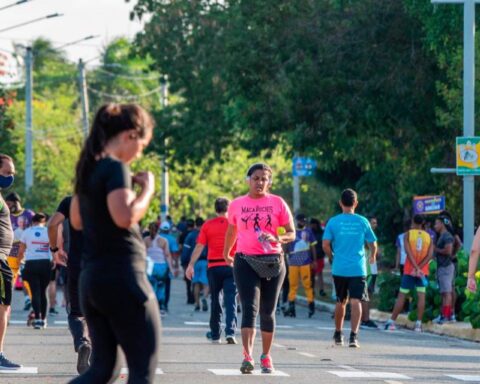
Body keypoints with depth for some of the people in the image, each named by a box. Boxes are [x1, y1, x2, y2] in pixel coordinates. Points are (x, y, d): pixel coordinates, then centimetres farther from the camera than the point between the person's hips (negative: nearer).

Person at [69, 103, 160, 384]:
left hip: (91, 277, 9)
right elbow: (125, 217, -27)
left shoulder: (89, 168, 14)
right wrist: (147, 189, -9)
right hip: (122, 277, -9)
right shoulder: (116, 168, -12)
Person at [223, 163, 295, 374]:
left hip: (273, 262, 1)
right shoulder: (237, 205, 5)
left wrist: (278, 239, -19)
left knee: (267, 311, 10)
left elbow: (291, 233, 1)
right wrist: (226, 253, 33)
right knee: (250, 308, -15)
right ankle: (247, 356, -26)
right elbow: (232, 230, 22)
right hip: (246, 261, -1)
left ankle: (266, 357, 23)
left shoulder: (278, 203, 1)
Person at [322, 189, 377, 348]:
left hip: (339, 268, 1)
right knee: (356, 301, -6)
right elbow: (373, 244, 9)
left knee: (341, 302, 15)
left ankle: (338, 335, 27)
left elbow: (326, 245, -6)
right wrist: (372, 257, 29)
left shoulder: (333, 222, -1)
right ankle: (353, 335, -18)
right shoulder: (362, 221, 1)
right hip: (358, 268, -1)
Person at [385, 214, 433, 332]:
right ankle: (418, 324, -6)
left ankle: (392, 322, 5)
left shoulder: (408, 234, -2)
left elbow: (408, 252, -14)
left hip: (409, 270, -1)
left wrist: (416, 268, -18)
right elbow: (430, 255, -5)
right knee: (421, 296, 0)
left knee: (401, 295, 4)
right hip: (423, 271, 1)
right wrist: (419, 268, -11)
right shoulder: (428, 236, 6)